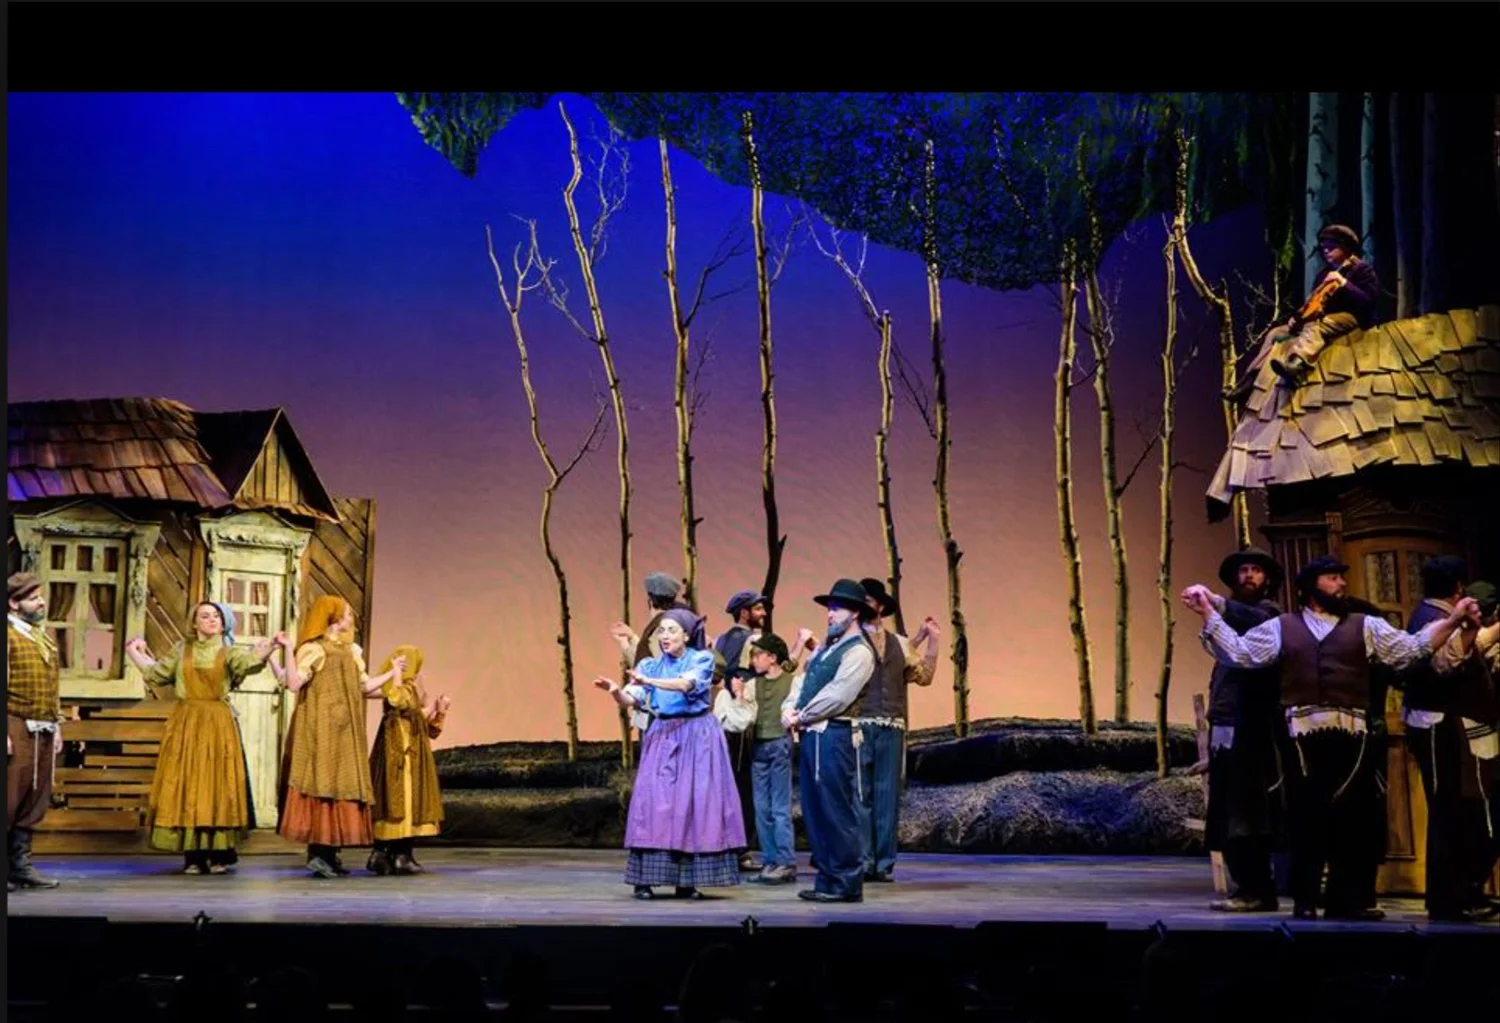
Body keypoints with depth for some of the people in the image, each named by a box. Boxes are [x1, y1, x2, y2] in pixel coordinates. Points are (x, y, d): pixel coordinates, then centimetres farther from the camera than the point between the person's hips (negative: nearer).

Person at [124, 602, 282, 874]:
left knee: (217, 785, -3)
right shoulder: (182, 651, 14)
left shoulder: (228, 653, 5)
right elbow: (156, 674, 22)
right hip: (185, 725, 2)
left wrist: (270, 647, -35)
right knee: (187, 785, -2)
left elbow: (248, 660, -16)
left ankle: (220, 854, 0)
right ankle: (193, 855, 1)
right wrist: (136, 653, 27)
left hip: (218, 726, -2)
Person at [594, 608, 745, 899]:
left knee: (696, 802, -5)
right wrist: (616, 691, -26)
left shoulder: (701, 659, -1)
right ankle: (645, 879, -5)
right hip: (662, 737, 2)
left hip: (697, 737, -2)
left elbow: (686, 684, -21)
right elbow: (631, 701, -3)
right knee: (655, 802, -6)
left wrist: (650, 682, -35)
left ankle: (687, 880, 0)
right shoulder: (650, 665, 9)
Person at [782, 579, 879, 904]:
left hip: (833, 735, -9)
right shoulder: (825, 648, 22)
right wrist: (789, 708, -3)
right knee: (814, 810, 10)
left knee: (836, 812, -7)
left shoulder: (858, 651, -8)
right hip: (811, 734, 9)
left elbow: (837, 696, -16)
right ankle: (827, 879, 16)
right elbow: (802, 679, 16)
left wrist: (801, 716, -9)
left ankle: (846, 884, -2)